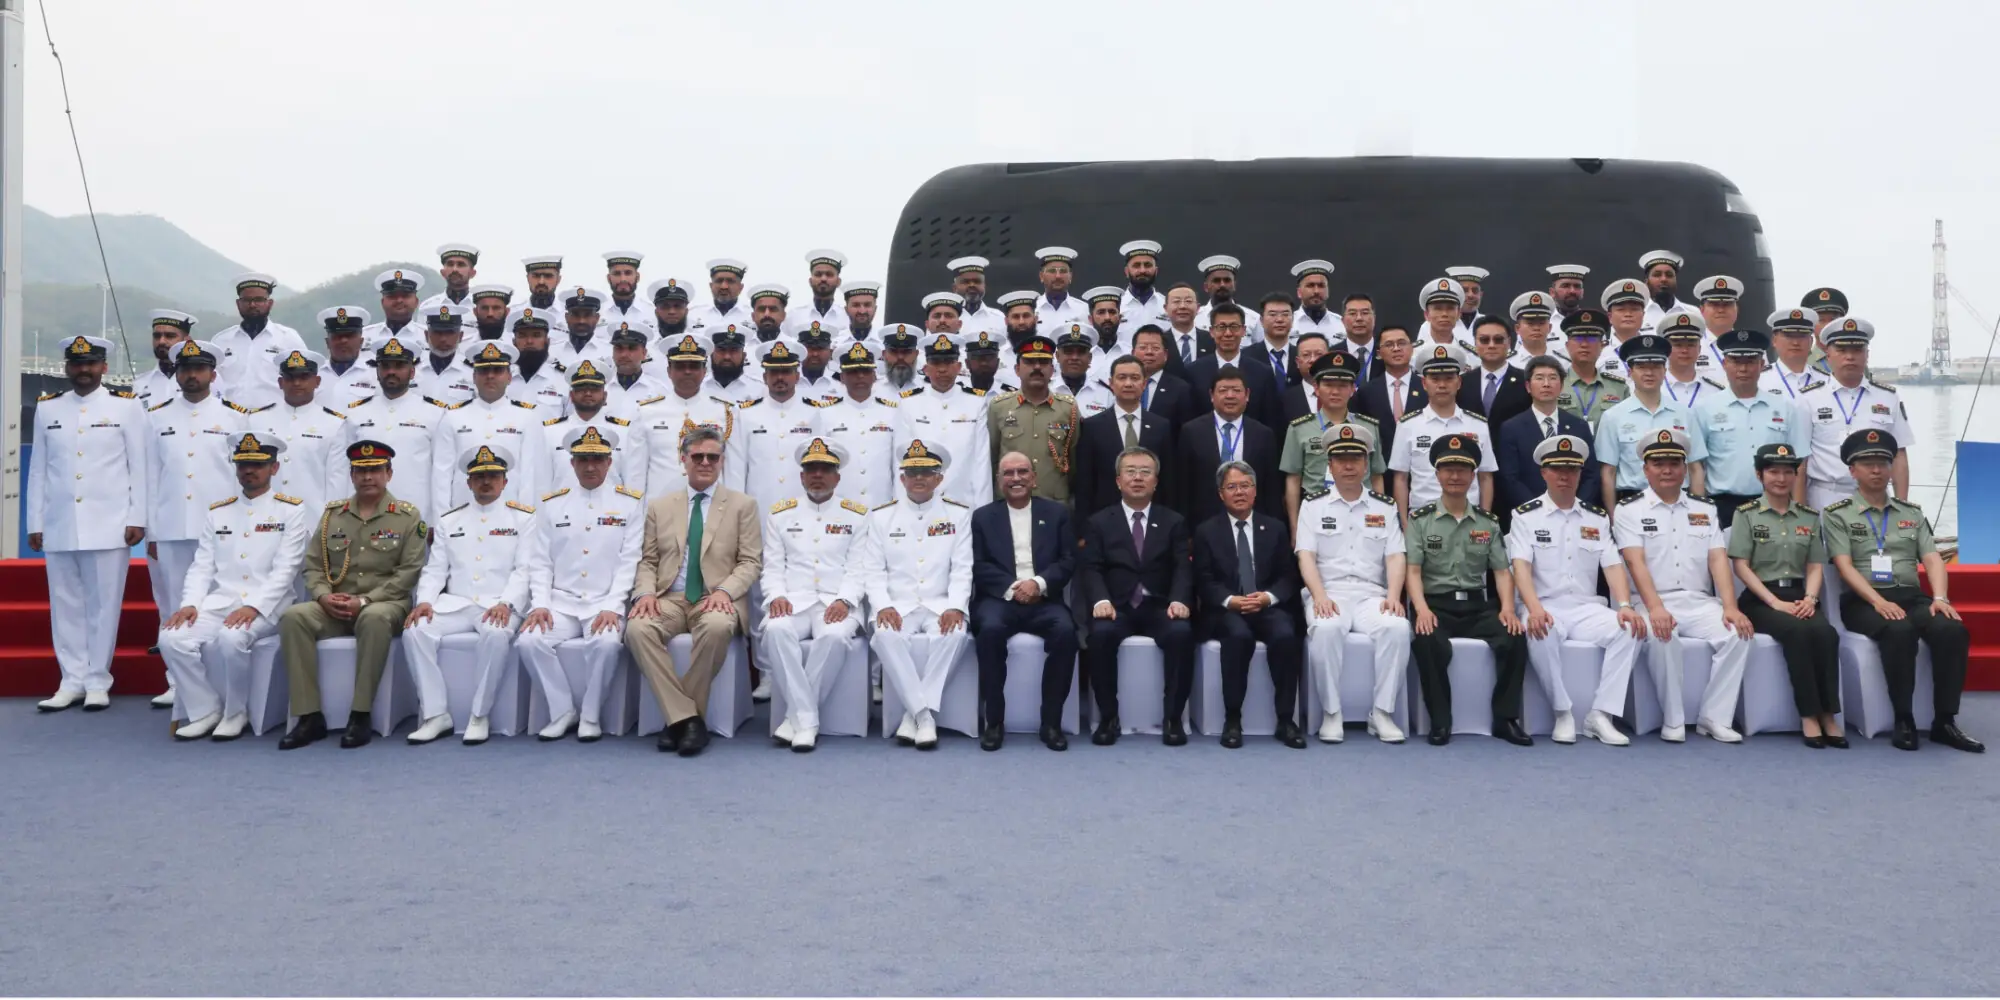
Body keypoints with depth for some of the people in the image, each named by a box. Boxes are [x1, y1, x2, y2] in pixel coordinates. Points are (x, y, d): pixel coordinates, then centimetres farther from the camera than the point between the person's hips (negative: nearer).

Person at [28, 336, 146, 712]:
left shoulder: (126, 406, 3)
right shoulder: (47, 408, 12)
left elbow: (139, 466, 0)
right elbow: (38, 470, 12)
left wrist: (137, 519, -5)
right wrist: (35, 524, 9)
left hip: (109, 525, -3)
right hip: (59, 527, 3)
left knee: (103, 605, -1)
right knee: (66, 605, 6)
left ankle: (98, 682, 7)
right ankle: (72, 681, 12)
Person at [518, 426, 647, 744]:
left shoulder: (631, 502, 3)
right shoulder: (551, 504, 12)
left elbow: (629, 561, -4)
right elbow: (540, 561, 8)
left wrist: (612, 607, -15)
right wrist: (540, 605, -7)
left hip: (605, 603, -3)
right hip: (560, 601, 3)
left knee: (606, 643, -33)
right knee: (529, 641, -24)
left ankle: (590, 715, -9)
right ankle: (563, 710, -4)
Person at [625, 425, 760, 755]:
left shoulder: (743, 505, 8)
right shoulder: (660, 506, 16)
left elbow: (751, 562, 2)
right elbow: (648, 561, 13)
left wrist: (725, 591, -17)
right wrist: (646, 592, -9)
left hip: (717, 600, -2)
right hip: (669, 598, 2)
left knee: (717, 627, -38)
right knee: (637, 628, -30)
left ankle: (680, 718, -21)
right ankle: (686, 717, -26)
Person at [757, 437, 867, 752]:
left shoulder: (857, 515, 10)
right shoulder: (780, 513, 15)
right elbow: (772, 566, 10)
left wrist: (845, 600, -14)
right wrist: (776, 596, -10)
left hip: (837, 603, -1)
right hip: (793, 600, 1)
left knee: (835, 636, -36)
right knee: (776, 630, -34)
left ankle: (794, 717, -23)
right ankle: (805, 719, -31)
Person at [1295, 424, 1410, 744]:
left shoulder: (1385, 506, 15)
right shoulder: (1313, 504, 10)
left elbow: (1396, 557, 6)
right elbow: (1306, 555, 0)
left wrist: (1393, 596, -13)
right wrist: (1319, 596, -17)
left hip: (1372, 594, 2)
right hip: (1329, 592, -2)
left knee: (1397, 627, -31)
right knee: (1325, 629, -36)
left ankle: (1381, 712, -19)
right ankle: (1331, 713, -21)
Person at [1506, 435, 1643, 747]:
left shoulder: (1597, 518, 13)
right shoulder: (1526, 516, 2)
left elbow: (1613, 565, 4)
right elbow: (1521, 566, -11)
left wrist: (1625, 606, -15)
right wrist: (1534, 608, -29)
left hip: (1586, 608, 3)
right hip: (1545, 608, -3)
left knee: (1629, 630, -25)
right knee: (1540, 634, -37)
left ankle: (1601, 714, -19)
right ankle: (1563, 713, -19)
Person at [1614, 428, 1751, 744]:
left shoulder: (1704, 509, 16)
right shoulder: (1630, 510, 4)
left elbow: (1718, 560, 5)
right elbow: (1636, 562, -10)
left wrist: (1730, 607, -12)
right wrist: (1655, 608, -26)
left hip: (1700, 601, 4)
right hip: (1654, 603, -4)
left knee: (1737, 634, -24)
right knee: (1661, 636, -35)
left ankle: (1714, 718, -14)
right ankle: (1673, 720, -18)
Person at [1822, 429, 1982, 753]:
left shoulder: (1912, 513, 18)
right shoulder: (1837, 515, 5)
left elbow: (1932, 559, 7)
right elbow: (1845, 566, -7)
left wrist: (1940, 598, -13)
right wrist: (1878, 601, -22)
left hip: (1911, 597, 4)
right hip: (1864, 601, -4)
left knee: (1952, 629, -27)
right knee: (1899, 630, -36)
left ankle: (1944, 721, -18)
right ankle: (1904, 719, -23)